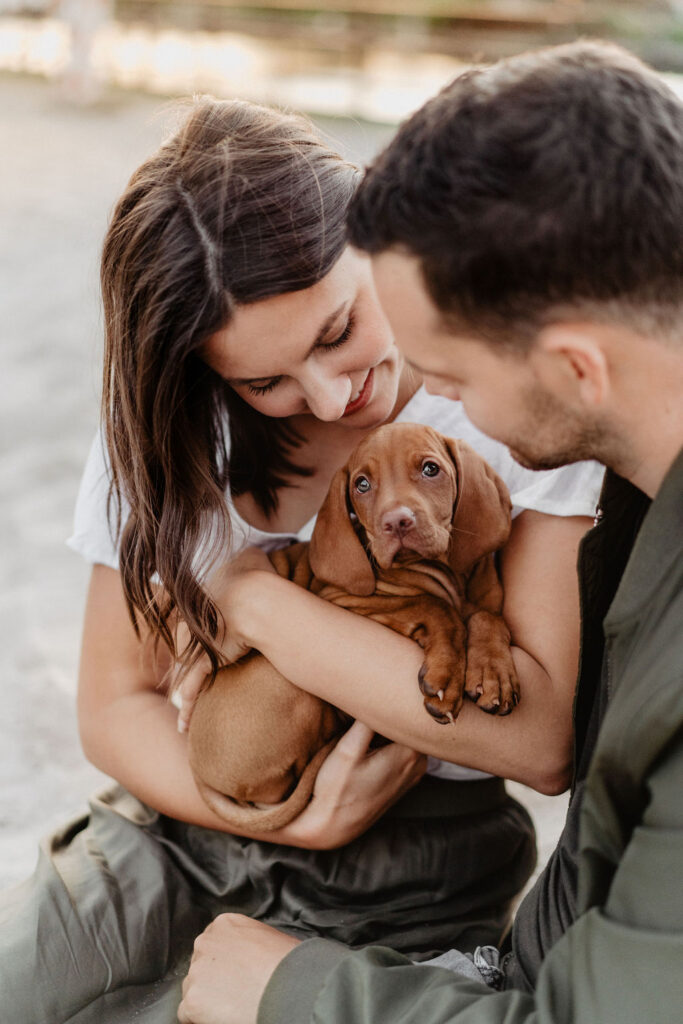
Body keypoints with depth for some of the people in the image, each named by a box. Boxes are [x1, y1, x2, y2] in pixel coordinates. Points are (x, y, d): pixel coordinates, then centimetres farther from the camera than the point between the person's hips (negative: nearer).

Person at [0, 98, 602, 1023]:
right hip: (196, 818, 4)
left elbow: (547, 738, -24)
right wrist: (300, 820, -18)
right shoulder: (173, 425, -4)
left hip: (403, 894, -3)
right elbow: (115, 705, -1)